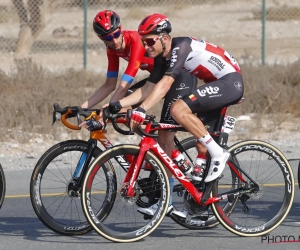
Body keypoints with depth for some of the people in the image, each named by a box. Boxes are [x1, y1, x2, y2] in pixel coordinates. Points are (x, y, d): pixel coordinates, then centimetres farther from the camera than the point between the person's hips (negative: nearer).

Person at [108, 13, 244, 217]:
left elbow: (165, 84, -32)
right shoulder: (162, 58, 6)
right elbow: (148, 89, 5)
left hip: (231, 81, -10)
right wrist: (116, 105, -5)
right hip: (216, 85, 10)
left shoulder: (181, 47, -21)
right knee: (201, 146, 8)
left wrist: (142, 110, -39)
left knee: (178, 109, -25)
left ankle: (218, 153, -16)